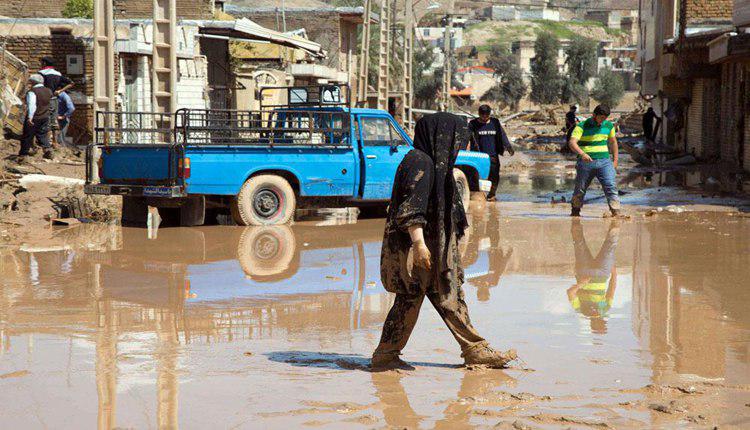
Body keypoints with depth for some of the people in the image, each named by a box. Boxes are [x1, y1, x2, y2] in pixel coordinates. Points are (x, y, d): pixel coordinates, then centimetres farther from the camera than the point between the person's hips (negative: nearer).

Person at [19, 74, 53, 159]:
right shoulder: (48, 91, 5)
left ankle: (24, 152, 18)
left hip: (34, 118, -6)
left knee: (28, 135, 8)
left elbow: (32, 105, -26)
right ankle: (48, 150, -2)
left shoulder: (32, 92, -16)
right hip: (45, 117, 6)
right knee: (42, 135, 13)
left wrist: (30, 117, -31)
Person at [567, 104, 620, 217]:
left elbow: (613, 142, 23)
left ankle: (616, 212, -17)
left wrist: (615, 160, 16)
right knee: (580, 189, 8)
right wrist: (582, 154, -38)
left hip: (604, 162, 3)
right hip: (586, 162, -2)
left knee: (611, 187, -13)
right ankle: (575, 211, 27)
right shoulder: (582, 126, -8)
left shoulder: (608, 125, 8)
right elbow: (572, 142, -20)